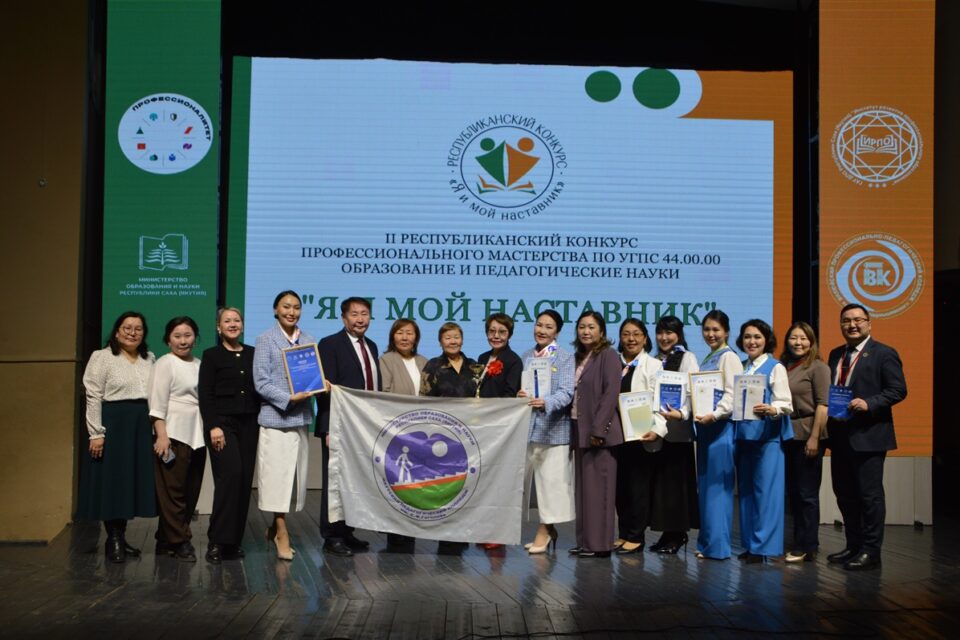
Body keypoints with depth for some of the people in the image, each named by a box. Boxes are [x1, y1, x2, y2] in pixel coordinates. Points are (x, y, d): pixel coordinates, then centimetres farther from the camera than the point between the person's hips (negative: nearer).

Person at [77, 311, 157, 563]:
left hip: (142, 426, 6)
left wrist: (156, 429, 7)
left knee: (132, 481, 8)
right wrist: (96, 433, -15)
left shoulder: (149, 359, 13)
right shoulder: (102, 357, -3)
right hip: (113, 424, -5)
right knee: (113, 481, 0)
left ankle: (121, 537, 17)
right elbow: (93, 397, -8)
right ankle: (113, 539, 8)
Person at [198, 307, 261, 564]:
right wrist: (213, 426, -13)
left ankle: (235, 540, 11)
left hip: (249, 424, 4)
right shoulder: (211, 355, 3)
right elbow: (205, 394, -3)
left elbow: (261, 388, 12)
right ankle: (218, 541, -10)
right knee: (230, 476, -17)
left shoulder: (252, 354, 13)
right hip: (222, 422, -4)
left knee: (245, 480, 2)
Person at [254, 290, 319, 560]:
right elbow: (261, 382, -7)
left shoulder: (309, 340, 13)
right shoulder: (265, 339, -1)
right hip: (275, 417, -5)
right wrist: (289, 398, -17)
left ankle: (277, 526, 24)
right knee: (277, 474, -5)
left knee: (295, 474, 8)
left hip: (301, 418, 5)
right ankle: (282, 534, 3)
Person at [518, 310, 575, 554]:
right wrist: (519, 395, -10)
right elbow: (519, 387, 14)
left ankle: (544, 530, 10)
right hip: (526, 425, 5)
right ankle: (547, 529, 21)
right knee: (523, 477, 8)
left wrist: (546, 402, -30)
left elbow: (566, 393, -12)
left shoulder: (566, 358, 0)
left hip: (553, 427, -5)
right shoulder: (526, 356, 16)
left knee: (551, 480, -3)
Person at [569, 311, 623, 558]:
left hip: (598, 432, -8)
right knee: (583, 487, 10)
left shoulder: (608, 356, -6)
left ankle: (599, 544, 1)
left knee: (597, 487, -4)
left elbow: (610, 394, -14)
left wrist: (598, 430, -19)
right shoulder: (580, 358, 16)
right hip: (580, 430, 8)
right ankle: (585, 540, 16)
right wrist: (574, 427, 8)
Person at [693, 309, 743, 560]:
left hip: (721, 426, -9)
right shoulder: (707, 360, 17)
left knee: (717, 486, -5)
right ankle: (706, 542, 18)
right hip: (705, 427, 9)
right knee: (704, 486, 11)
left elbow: (732, 395, -18)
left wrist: (714, 415, -30)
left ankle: (717, 545, 2)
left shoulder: (729, 358, -8)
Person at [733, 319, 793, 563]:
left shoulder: (775, 368, -3)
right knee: (745, 490, 9)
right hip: (743, 434, 6)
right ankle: (749, 544, 17)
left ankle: (763, 546, 1)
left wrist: (769, 409, -31)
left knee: (764, 490, -5)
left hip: (767, 436, -6)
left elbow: (786, 404, -11)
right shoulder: (740, 368, 14)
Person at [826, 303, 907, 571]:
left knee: (870, 495, -2)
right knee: (845, 494, 13)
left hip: (868, 437, -7)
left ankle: (870, 551, 6)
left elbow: (898, 390, -11)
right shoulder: (836, 355, 16)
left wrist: (869, 403, -22)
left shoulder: (883, 353, -5)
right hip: (841, 437, 7)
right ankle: (853, 546, 24)